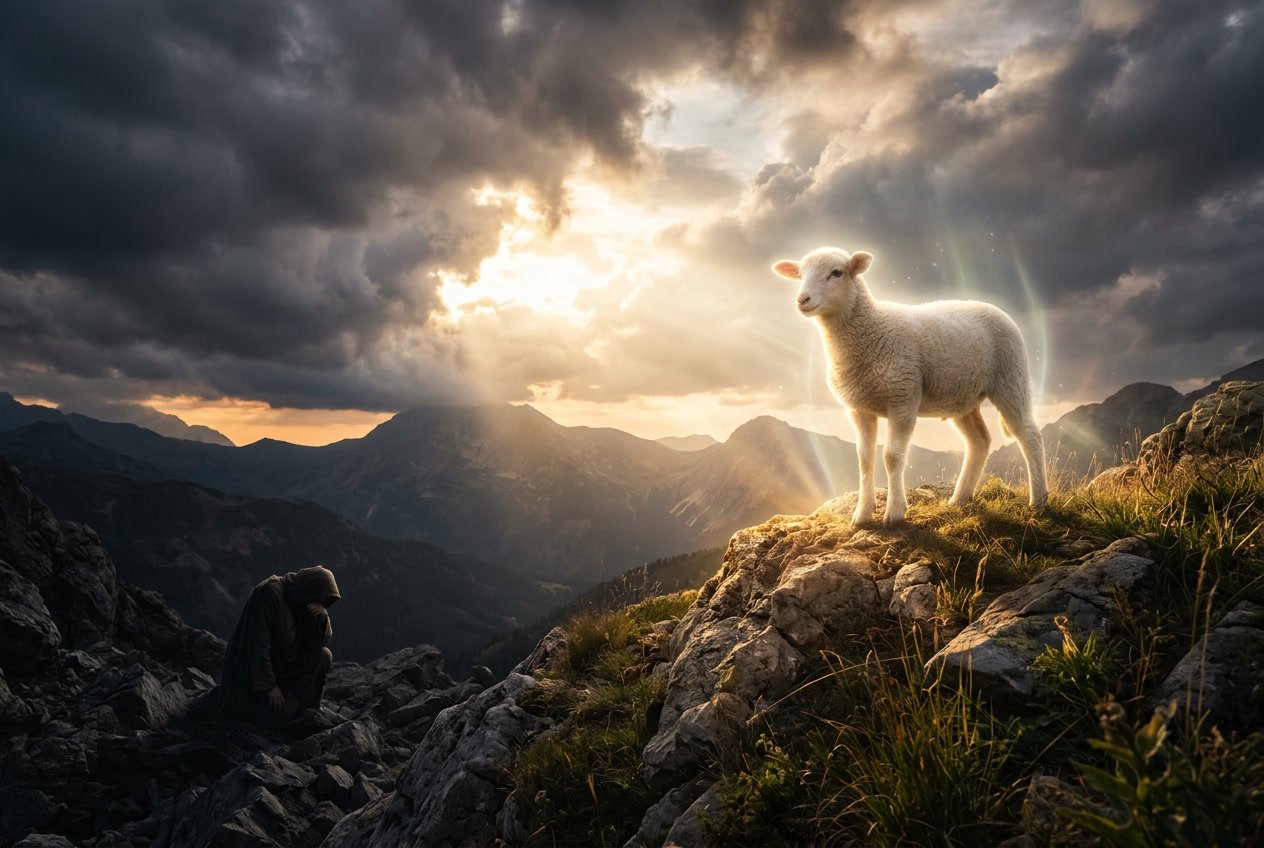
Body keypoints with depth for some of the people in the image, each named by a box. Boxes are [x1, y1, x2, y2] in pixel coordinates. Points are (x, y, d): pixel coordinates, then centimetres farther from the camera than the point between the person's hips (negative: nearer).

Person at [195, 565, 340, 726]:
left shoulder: (298, 599, -2)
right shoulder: (270, 593, -24)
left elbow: (325, 639, -6)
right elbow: (259, 646, -26)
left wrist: (322, 614, -25)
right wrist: (269, 685, -25)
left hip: (283, 664, 7)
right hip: (254, 670, -7)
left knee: (324, 656, -13)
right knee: (277, 715, -22)